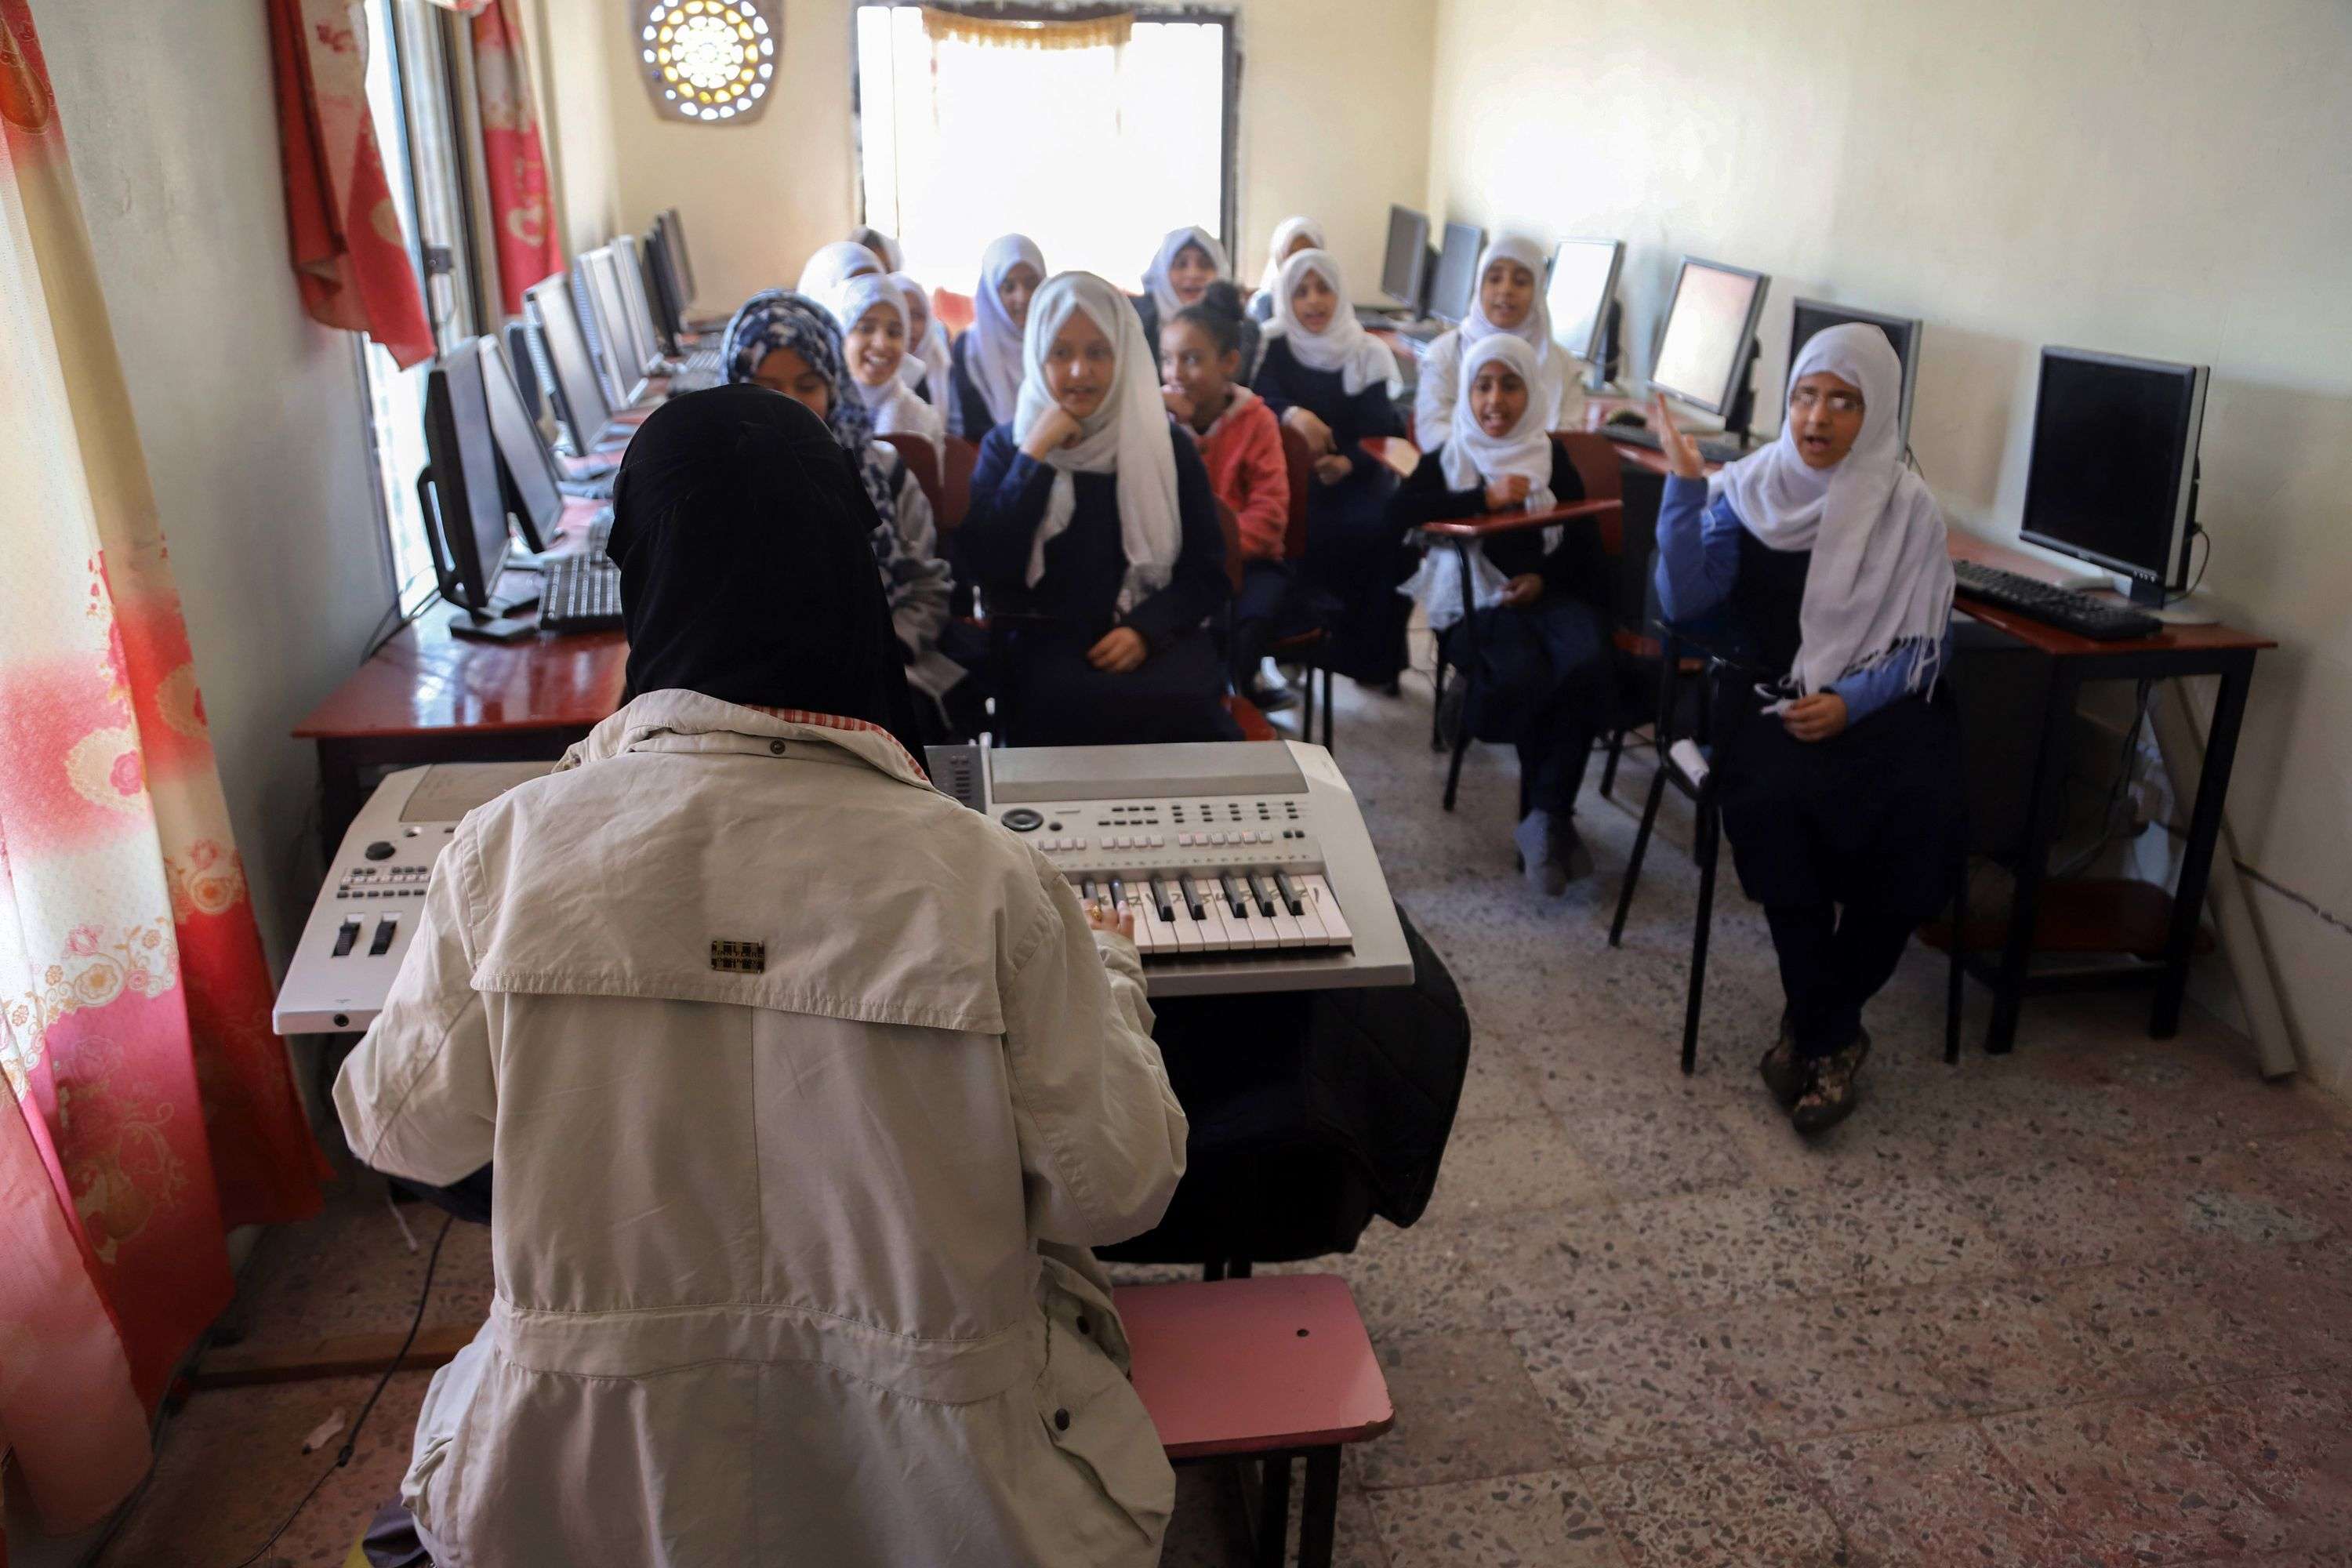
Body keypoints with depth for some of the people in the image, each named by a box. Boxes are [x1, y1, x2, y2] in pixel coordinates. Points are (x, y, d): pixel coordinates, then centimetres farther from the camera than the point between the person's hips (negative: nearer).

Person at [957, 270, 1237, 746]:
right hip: (1047, 641, -1)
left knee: (1181, 704, -33)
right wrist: (1035, 455, -8)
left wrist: (1146, 630, -10)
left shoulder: (1167, 446, 10)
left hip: (1154, 638, 1)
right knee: (1077, 705, -36)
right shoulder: (1006, 446, 9)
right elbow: (985, 567, -6)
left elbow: (1208, 573, 8)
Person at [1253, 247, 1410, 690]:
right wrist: (1293, 414, -36)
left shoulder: (1368, 353, 5)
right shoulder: (1271, 346, 3)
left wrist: (1347, 463, -24)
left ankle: (1371, 654, -12)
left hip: (1355, 475, 2)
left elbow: (1379, 430, -3)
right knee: (1307, 532, -34)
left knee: (1386, 527, -27)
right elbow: (1260, 399, -13)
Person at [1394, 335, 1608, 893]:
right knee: (1524, 678, -34)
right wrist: (1485, 498, -11)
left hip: (1549, 592, 2)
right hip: (1477, 599, -2)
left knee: (1587, 666, -31)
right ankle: (1551, 820, -14)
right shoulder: (1448, 457, 13)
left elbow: (1585, 538, 14)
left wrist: (1544, 578, -5)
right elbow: (1400, 510, -7)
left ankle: (1546, 816, -24)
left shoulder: (1551, 456, 18)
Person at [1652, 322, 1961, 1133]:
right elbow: (1683, 601, -8)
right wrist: (1684, 483, -14)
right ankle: (1834, 1036, -15)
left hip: (1879, 702, 1)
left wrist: (1850, 702, -16)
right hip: (1768, 695, 0)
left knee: (1920, 817, -29)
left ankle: (1811, 1023, -8)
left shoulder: (1909, 509, 1)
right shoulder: (1750, 489, 3)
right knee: (1773, 799, -33)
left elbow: (1923, 647, 2)